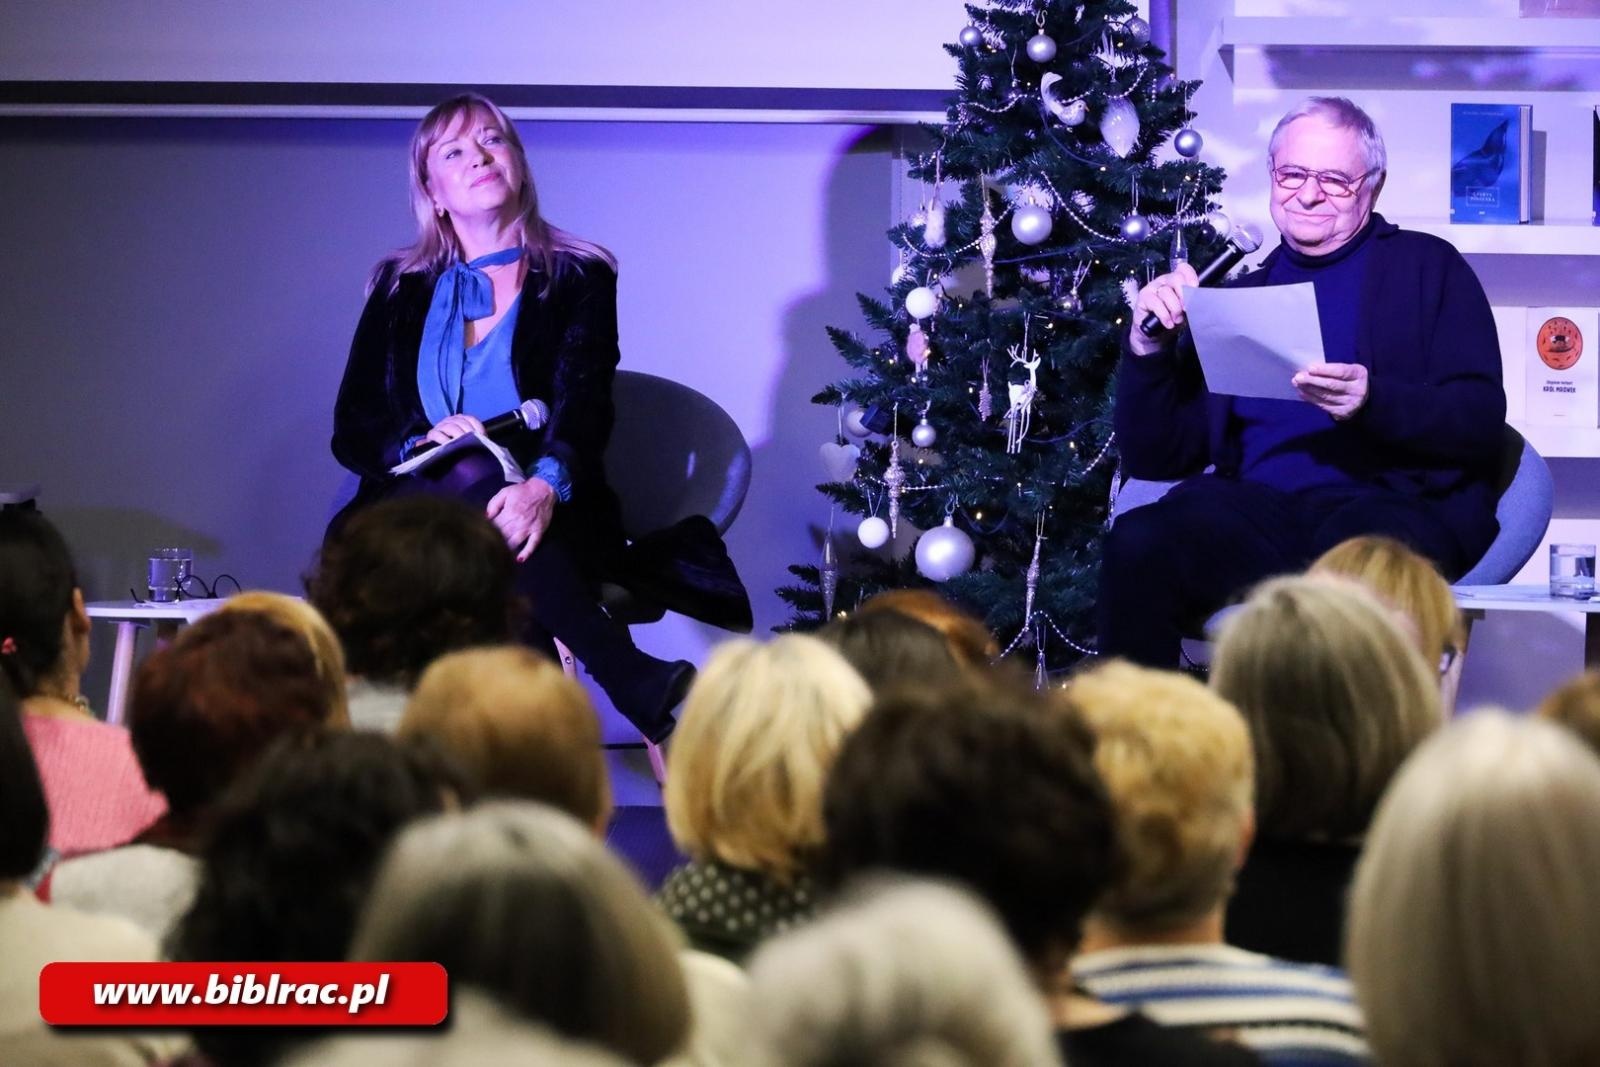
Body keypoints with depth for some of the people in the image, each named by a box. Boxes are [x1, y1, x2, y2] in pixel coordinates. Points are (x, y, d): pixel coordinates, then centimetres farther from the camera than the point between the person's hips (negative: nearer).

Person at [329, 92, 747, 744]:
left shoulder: (579, 278, 9)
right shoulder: (401, 291, 17)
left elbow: (583, 403, -8)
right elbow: (351, 431, 12)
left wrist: (546, 485, -30)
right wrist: (420, 444, -12)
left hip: (542, 517, -1)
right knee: (472, 476, -35)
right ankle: (640, 688, -39)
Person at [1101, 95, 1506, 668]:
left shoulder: (1426, 267, 14)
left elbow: (1482, 423, 1)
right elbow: (1156, 458, 18)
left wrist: (1372, 402, -17)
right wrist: (1148, 350, 1)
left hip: (1396, 503, -2)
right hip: (1258, 509, 3)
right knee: (1138, 543, -30)